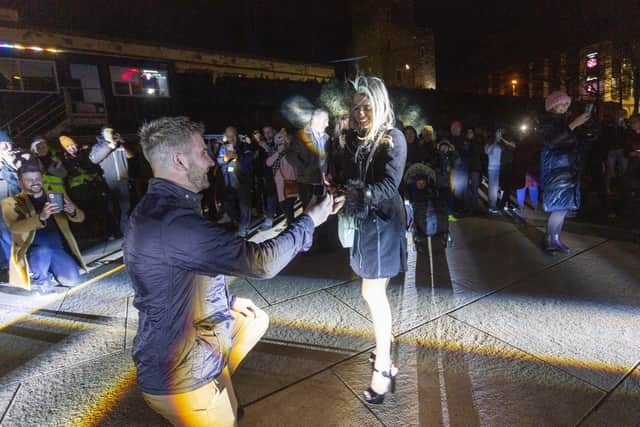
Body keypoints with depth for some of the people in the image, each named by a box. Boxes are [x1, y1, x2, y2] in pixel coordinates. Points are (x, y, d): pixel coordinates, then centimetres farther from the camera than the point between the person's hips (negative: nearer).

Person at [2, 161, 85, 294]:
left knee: (72, 279, -15)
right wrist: (41, 217, -36)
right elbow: (15, 227, -18)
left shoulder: (58, 196, 10)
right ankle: (40, 279, -5)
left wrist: (72, 211, -21)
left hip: (58, 249, 3)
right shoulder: (11, 202, 1)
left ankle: (50, 270, 19)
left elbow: (80, 217, 4)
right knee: (43, 251, -37)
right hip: (32, 251, -3)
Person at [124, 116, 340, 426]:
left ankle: (220, 386, 34)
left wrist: (230, 301, 14)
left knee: (256, 319, 25)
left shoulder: (160, 208, 3)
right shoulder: (170, 222, -33)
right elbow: (262, 261, -32)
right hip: (180, 374, -9)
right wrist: (309, 220, -17)